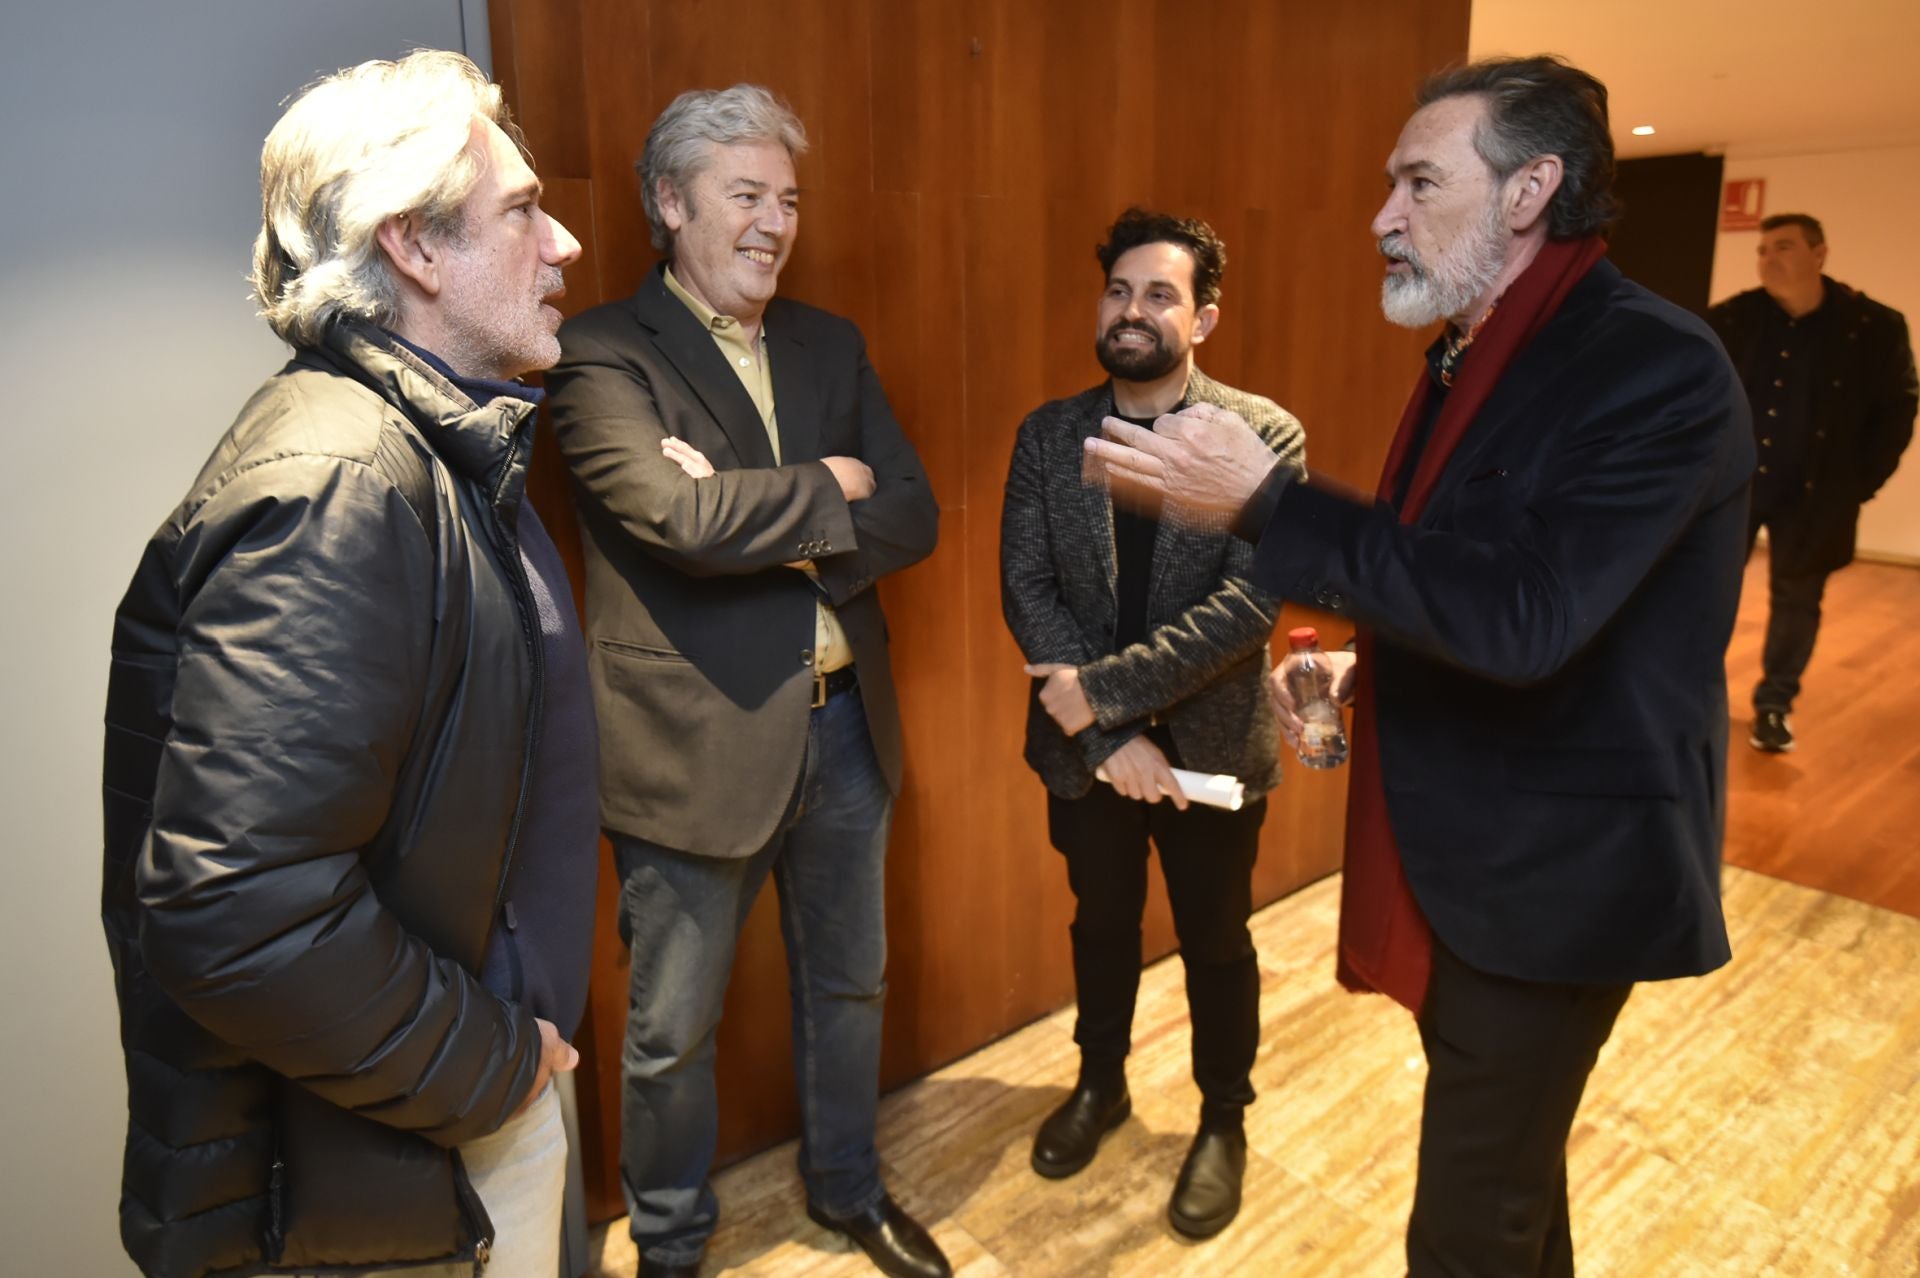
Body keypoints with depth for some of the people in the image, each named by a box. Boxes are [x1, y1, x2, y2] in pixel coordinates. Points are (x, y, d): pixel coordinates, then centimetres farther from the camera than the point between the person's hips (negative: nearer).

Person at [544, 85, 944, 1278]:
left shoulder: (830, 343, 9)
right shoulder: (604, 353, -10)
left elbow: (914, 516, 0)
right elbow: (682, 517, -26)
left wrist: (765, 526, -16)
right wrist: (826, 488, -11)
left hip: (846, 723, 6)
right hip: (699, 741, -5)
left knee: (850, 985, 23)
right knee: (674, 1031, 13)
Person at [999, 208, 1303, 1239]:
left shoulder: (1264, 434, -11)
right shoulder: (1046, 435, -3)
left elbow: (1252, 602, -20)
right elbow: (1025, 589, -8)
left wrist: (1107, 685, -25)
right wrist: (1107, 732, -17)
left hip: (1210, 743, -2)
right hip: (1085, 744, 3)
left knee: (1215, 941, 15)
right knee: (1101, 922, 22)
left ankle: (1223, 1121, 39)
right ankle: (1100, 1083, 46)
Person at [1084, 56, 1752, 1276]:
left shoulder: (1655, 365, -21)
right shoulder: (1473, 355, 8)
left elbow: (1521, 615, -32)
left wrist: (1264, 496, -31)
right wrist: (1358, 667, 3)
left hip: (1551, 864, -9)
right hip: (1462, 844, 9)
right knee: (1504, 1167, 26)